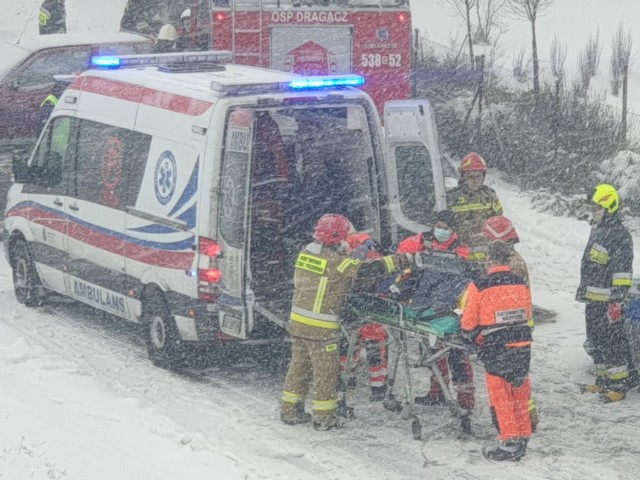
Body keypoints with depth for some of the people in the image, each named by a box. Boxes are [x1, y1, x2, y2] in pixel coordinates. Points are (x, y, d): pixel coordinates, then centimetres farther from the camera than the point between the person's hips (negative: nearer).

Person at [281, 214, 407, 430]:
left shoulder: (305, 254, 4)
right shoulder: (337, 263, -18)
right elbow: (367, 270, -19)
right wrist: (397, 260, -6)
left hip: (297, 321, 7)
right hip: (321, 328, -7)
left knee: (299, 364, 17)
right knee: (326, 370, 4)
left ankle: (290, 410, 25)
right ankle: (324, 417, 10)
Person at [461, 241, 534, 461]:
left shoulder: (479, 287, -13)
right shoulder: (522, 284, 2)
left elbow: (468, 325, -5)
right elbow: (527, 317, 12)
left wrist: (474, 338, 15)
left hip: (496, 351, -5)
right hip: (523, 347, 5)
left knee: (500, 397, 6)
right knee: (520, 395, 15)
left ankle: (509, 444, 8)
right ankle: (522, 440, 24)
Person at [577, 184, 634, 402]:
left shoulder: (620, 235, -16)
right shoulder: (598, 229, 14)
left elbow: (622, 271, -20)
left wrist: (616, 301, -23)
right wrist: (583, 287, 27)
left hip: (607, 300, -10)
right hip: (593, 299, 10)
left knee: (613, 342, -5)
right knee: (595, 342, 17)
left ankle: (618, 385, 0)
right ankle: (603, 380, 28)